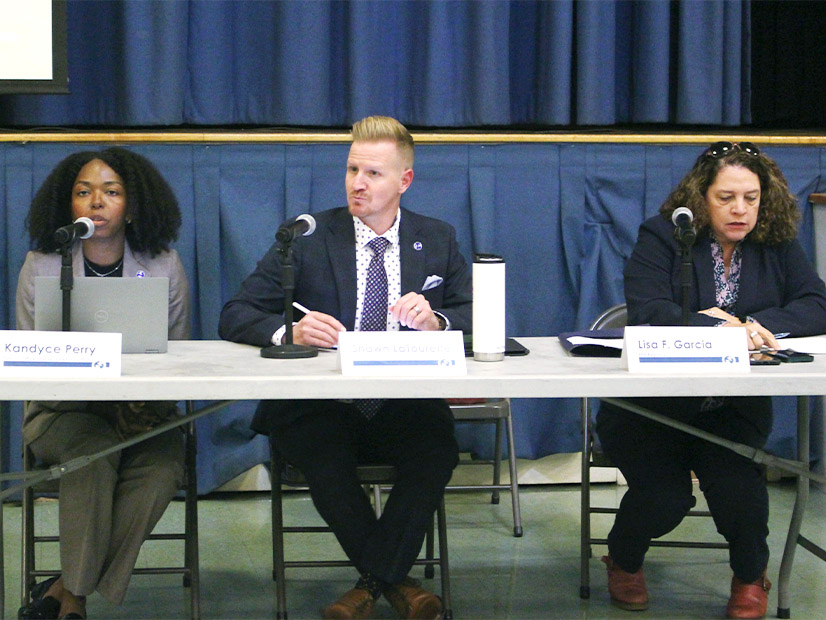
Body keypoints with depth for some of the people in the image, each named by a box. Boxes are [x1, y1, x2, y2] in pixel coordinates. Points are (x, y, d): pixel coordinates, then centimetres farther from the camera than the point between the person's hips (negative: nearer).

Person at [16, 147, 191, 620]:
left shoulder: (165, 266, 2)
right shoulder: (41, 266, 0)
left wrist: (146, 400, -18)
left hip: (143, 415, 1)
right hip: (64, 412, -1)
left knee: (163, 470, -29)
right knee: (95, 451, -34)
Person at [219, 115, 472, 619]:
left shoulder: (438, 240, 13)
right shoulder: (308, 238, 5)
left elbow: (476, 318, 8)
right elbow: (236, 317, -2)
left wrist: (435, 322, -16)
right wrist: (290, 331, -24)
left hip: (405, 406, 1)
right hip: (319, 407, -1)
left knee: (440, 449, -30)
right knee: (325, 459, -33)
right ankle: (395, 579, -9)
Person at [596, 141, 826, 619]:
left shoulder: (778, 245, 6)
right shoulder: (661, 238, -4)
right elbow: (646, 312, -19)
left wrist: (756, 325, -21)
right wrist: (719, 326, -29)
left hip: (735, 409, 2)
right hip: (651, 407, -2)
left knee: (736, 481, -26)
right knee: (664, 498, -21)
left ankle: (751, 576, 7)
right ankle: (625, 561, 16)